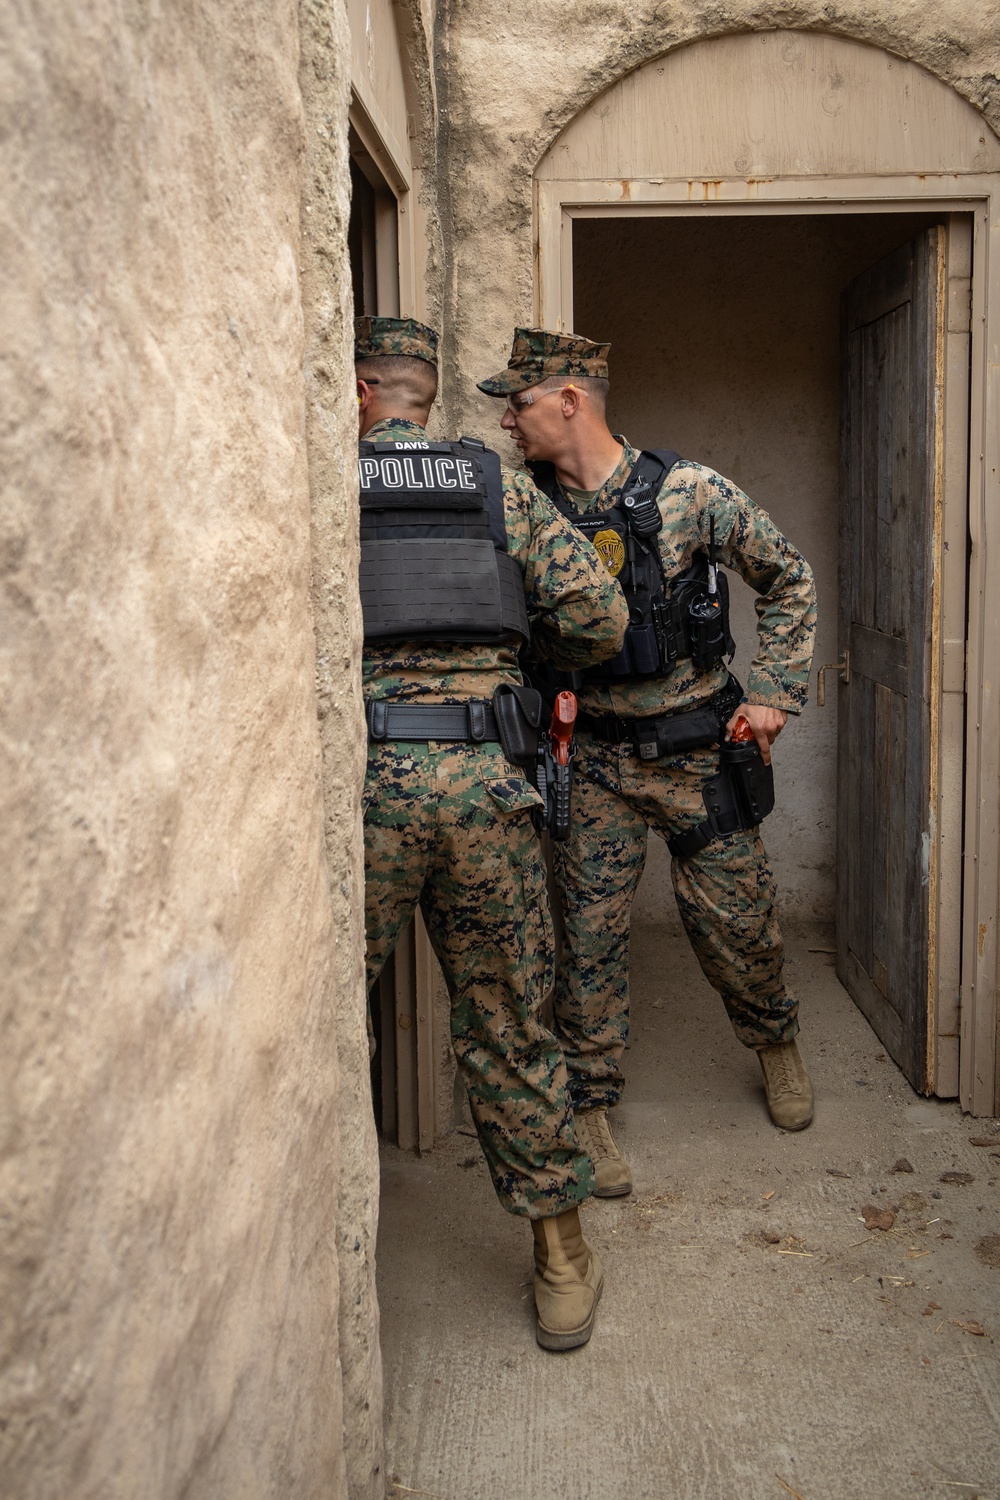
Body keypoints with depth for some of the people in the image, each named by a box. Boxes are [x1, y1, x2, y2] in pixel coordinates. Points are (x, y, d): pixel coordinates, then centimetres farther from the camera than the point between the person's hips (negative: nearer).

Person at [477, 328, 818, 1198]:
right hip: (597, 759, 2)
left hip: (699, 749, -1)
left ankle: (775, 1041, 39)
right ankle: (589, 1109, 16)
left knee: (735, 918, 8)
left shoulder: (690, 494, -11)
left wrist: (774, 694, -3)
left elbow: (790, 581, 1)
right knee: (591, 930, 1)